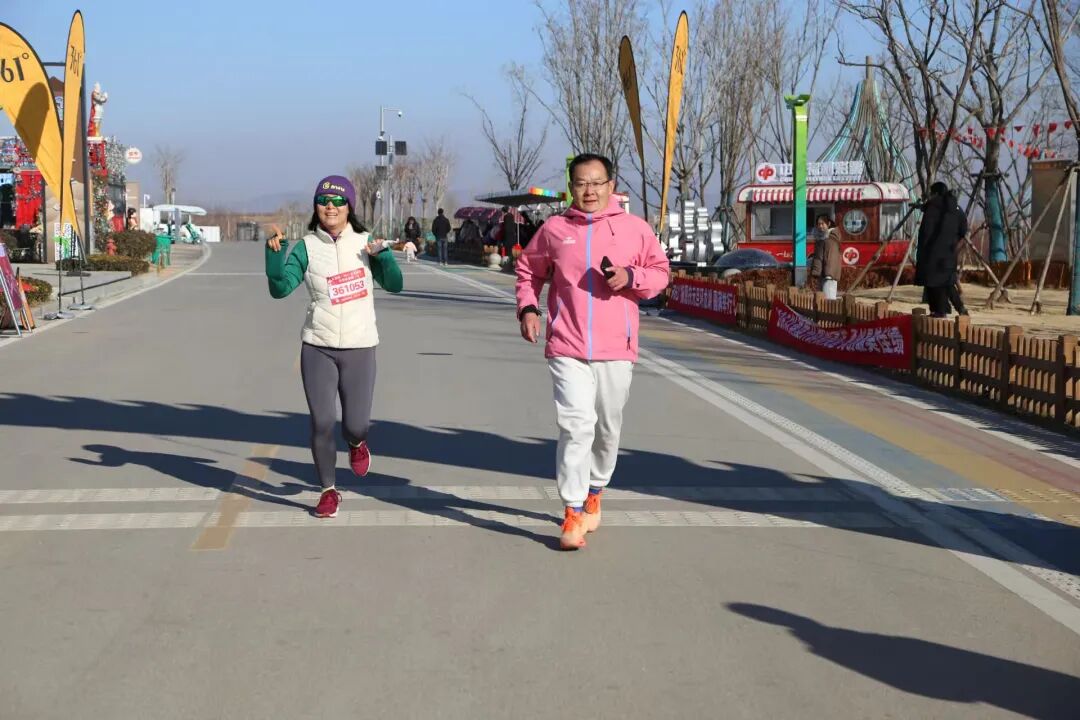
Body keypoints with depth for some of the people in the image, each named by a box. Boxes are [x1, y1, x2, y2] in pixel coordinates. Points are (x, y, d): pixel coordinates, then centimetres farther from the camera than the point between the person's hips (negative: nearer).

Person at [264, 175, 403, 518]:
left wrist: (383, 254, -15)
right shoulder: (306, 247, -1)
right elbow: (280, 288, -9)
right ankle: (328, 490, 19)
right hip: (317, 348, 0)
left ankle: (357, 444, 37)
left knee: (355, 424, -2)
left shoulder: (364, 242, 2)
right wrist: (275, 253, -22)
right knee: (322, 423, -1)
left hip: (359, 347, 0)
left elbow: (394, 285, 1)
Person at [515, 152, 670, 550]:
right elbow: (528, 270, 17)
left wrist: (631, 277, -9)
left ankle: (594, 492, 37)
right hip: (567, 348, -2)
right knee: (576, 425, -15)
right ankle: (573, 512, -11)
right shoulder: (554, 229, 5)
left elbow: (660, 273, 10)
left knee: (608, 427, 14)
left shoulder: (635, 228, 4)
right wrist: (528, 308, 2)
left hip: (616, 349, 2)